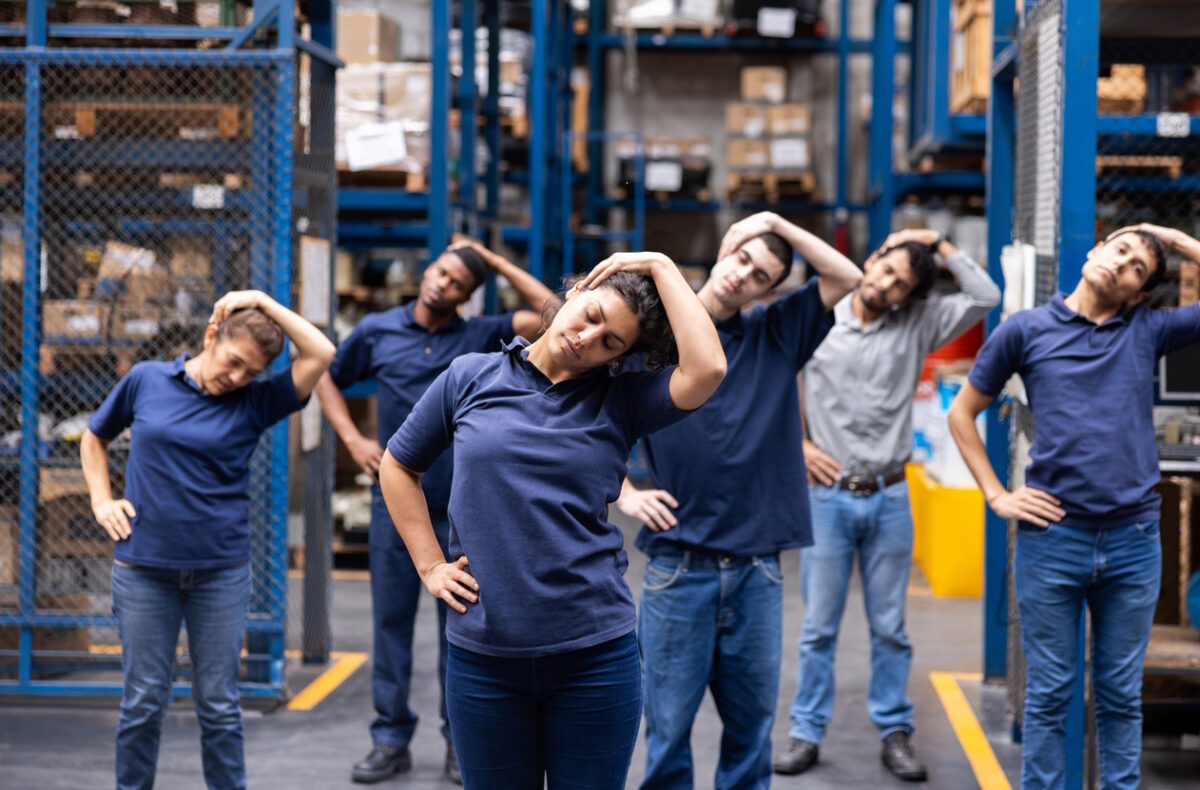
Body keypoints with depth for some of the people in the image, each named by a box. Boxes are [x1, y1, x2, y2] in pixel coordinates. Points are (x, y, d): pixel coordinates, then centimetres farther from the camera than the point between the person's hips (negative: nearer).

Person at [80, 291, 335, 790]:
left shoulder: (255, 402, 2)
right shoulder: (145, 380, 3)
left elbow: (321, 354, -9)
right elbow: (94, 437, 18)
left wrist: (264, 303, -7)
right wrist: (101, 501, 7)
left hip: (221, 569, 0)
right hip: (144, 566, 0)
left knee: (219, 706, 7)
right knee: (143, 701, 6)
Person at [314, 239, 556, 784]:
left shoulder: (480, 337, 1)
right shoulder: (377, 331, 4)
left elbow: (550, 312, -9)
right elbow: (327, 379, 17)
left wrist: (496, 262, -5)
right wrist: (354, 441, 5)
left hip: (460, 507, -1)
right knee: (391, 621, 4)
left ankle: (460, 741, 15)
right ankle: (391, 739, 13)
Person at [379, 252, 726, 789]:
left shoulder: (621, 400, 0)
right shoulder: (470, 378, 3)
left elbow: (707, 368, -19)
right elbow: (398, 466, 15)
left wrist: (661, 268, -11)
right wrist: (430, 566, 6)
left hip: (594, 655, -1)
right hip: (483, 658, 1)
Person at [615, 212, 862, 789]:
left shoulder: (775, 335, 9)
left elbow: (846, 278, 4)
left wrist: (779, 224, 0)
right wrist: (624, 493, -4)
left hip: (757, 570, 3)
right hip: (678, 565, -3)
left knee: (752, 726, 10)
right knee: (669, 727, 2)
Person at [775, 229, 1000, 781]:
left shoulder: (917, 326, 2)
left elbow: (985, 297, -5)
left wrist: (938, 244, -4)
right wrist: (797, 444, -1)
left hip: (889, 498, 1)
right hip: (828, 495, -1)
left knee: (890, 627, 8)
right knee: (819, 626, 5)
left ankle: (894, 733, 17)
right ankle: (806, 734, 13)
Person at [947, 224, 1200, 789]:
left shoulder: (1148, 330, 7)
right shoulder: (1025, 330, 4)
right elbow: (961, 413, 11)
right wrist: (996, 497, 4)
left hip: (1134, 540, 2)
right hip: (1053, 537, -1)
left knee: (1121, 697, 10)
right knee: (1048, 696, 5)